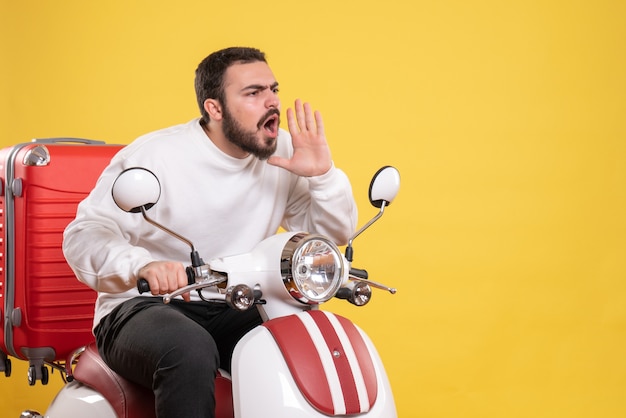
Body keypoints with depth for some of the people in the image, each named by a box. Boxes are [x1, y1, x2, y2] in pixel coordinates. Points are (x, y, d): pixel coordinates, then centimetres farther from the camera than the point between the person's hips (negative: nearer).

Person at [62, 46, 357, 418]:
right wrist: (142, 265, -39)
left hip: (234, 311, 5)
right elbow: (83, 235, -17)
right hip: (145, 307, -4)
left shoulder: (283, 153, 2)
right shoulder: (154, 155, -12)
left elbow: (336, 233, 6)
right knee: (190, 351, -37)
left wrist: (323, 175, -15)